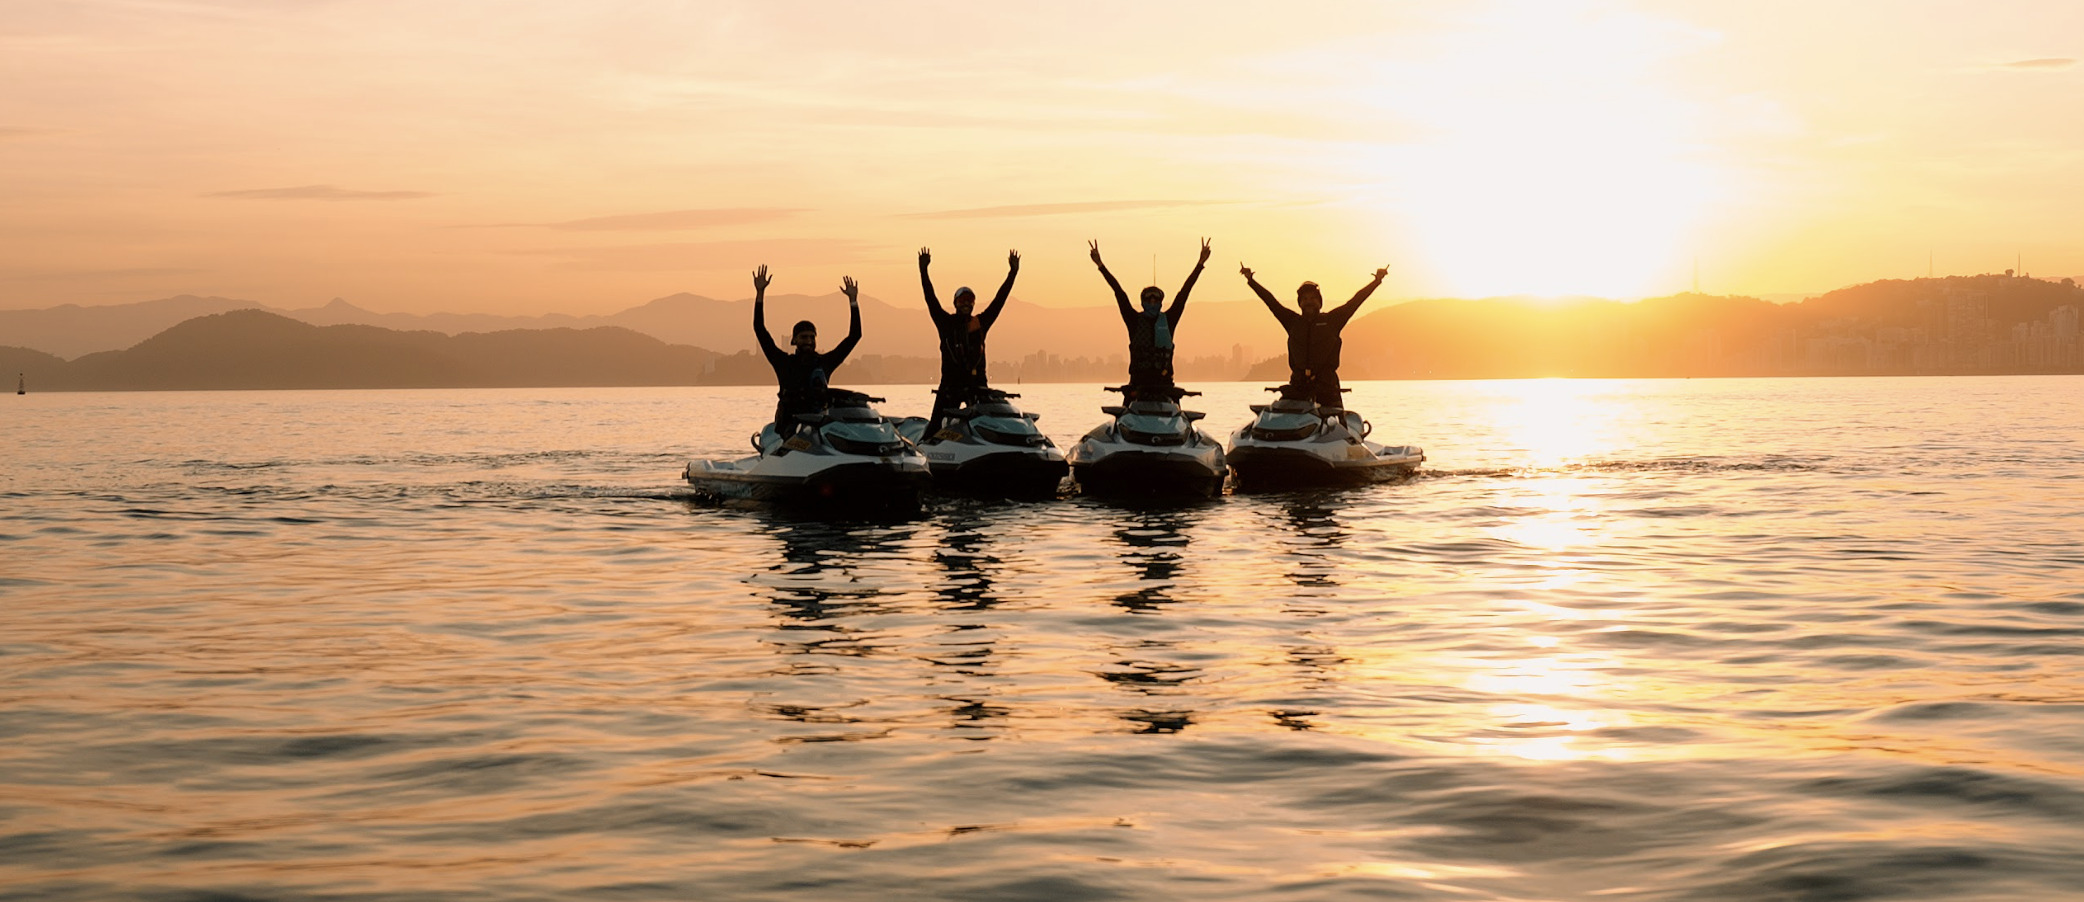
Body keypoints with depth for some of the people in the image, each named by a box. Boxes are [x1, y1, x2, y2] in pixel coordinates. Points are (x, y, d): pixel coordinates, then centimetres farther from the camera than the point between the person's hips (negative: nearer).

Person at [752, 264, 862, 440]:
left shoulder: (825, 362, 14)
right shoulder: (784, 362, 10)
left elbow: (854, 336, 14)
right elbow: (760, 330, 8)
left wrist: (853, 301, 9)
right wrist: (760, 293, 4)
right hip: (790, 423, -2)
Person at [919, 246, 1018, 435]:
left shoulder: (981, 322, 9)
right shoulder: (946, 322, 5)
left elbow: (999, 299, 6)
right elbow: (931, 299, -3)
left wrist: (1012, 273, 0)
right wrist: (923, 271, -12)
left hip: (977, 383, 2)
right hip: (950, 382, -1)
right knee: (936, 425, -5)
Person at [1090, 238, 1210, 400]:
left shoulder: (1168, 319, 11)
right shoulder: (1135, 320, 8)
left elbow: (1183, 293, 8)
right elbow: (1119, 293, 4)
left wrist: (1200, 264, 5)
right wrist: (1101, 265, 1)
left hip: (1163, 379, 1)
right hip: (1139, 379, -1)